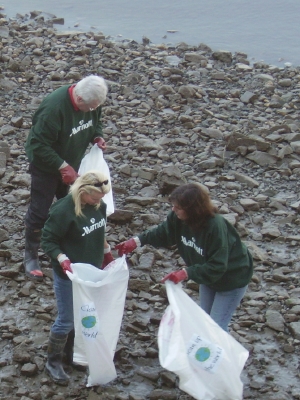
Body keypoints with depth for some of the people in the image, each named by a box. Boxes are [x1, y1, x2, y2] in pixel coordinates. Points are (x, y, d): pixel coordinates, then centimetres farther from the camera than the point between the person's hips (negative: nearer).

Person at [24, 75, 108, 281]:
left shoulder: (91, 103, -13)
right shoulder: (53, 107, -36)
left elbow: (95, 123, 9)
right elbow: (39, 144, -31)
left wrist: (97, 137, -12)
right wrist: (63, 167, -32)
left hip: (71, 164, 7)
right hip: (46, 166, -7)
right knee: (39, 212, 0)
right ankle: (31, 257, 16)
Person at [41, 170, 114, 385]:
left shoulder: (99, 205, -6)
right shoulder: (63, 210, -26)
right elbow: (48, 240, -17)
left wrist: (107, 253, 18)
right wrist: (63, 259, -29)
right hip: (68, 274, -7)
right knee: (66, 319, 3)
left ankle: (70, 351, 39)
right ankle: (54, 362, 20)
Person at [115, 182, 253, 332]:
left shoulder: (216, 227, -39)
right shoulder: (178, 218, -19)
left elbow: (217, 266, -37)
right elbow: (163, 233, -1)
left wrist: (186, 273, -44)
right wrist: (138, 241, -15)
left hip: (231, 278, -7)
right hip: (207, 275, 7)